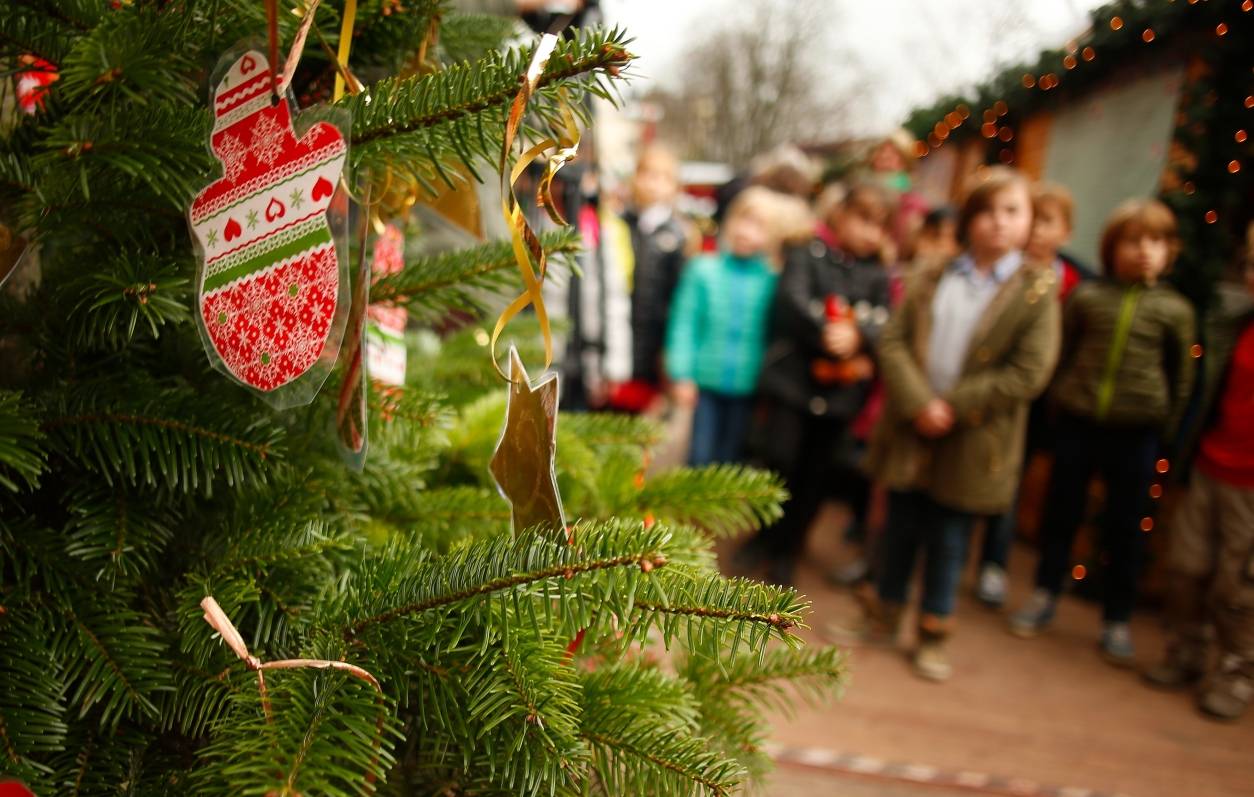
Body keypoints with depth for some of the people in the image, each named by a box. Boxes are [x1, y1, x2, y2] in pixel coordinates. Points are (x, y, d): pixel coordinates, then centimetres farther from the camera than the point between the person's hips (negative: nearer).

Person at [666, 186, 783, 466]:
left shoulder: (773, 280, -5)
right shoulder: (703, 270, -5)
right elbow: (684, 324, -2)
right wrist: (682, 376, -7)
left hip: (748, 388, 1)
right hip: (707, 382, 0)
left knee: (730, 460, 13)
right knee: (701, 457, 5)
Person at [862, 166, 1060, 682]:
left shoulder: (1037, 290, -4)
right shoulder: (931, 278, 4)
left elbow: (1028, 374, -11)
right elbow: (893, 341, -3)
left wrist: (952, 406, -15)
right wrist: (919, 403, -18)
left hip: (973, 442, -2)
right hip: (910, 430, 3)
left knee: (949, 539, 10)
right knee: (901, 527, 15)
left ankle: (933, 635, 27)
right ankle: (885, 614, 34)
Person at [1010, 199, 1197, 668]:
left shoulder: (1174, 310, -1)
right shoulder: (1087, 297, -2)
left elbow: (1181, 378, 5)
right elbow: (1061, 355, 7)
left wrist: (1165, 427, 4)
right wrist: (1060, 403, 4)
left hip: (1137, 433, 0)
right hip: (1077, 423, 1)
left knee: (1125, 529, 9)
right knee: (1061, 514, 12)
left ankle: (1117, 622, 23)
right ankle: (1044, 597, 30)